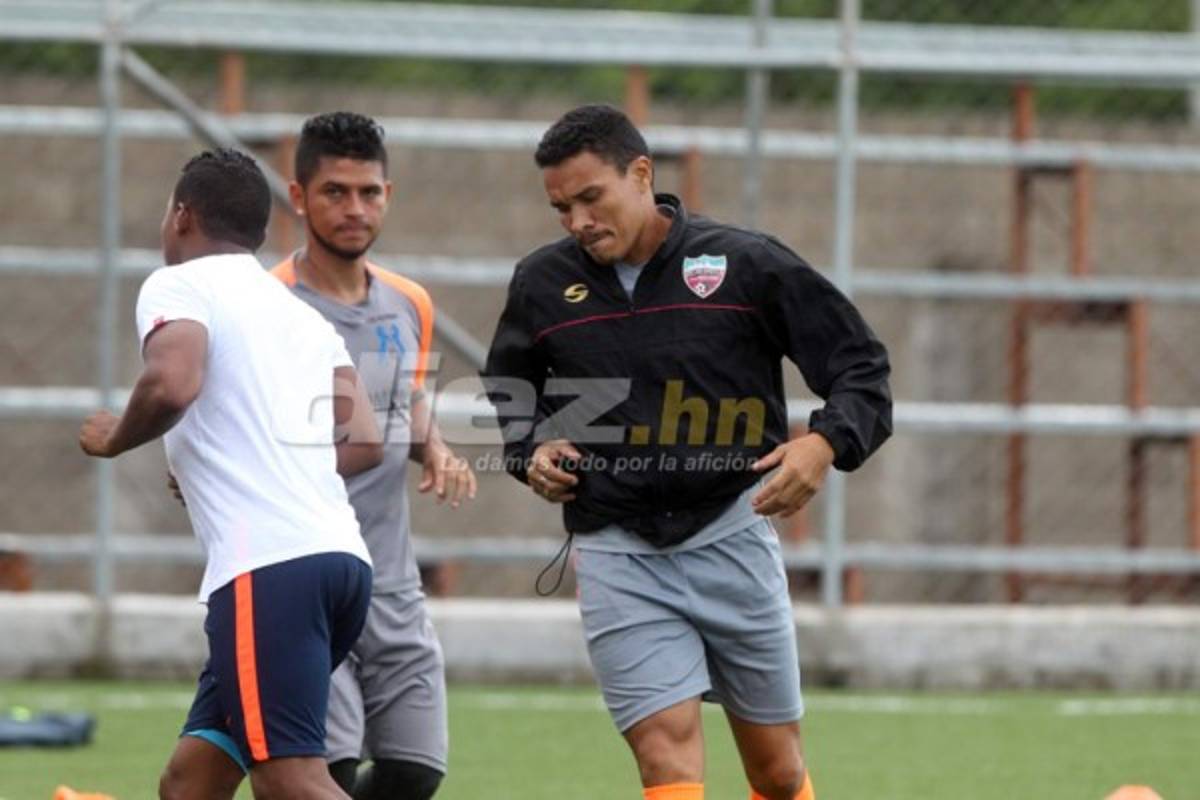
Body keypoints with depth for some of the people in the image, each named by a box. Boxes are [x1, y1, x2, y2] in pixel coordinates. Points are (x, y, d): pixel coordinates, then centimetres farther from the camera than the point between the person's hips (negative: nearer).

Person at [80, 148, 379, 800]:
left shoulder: (178, 286, 2)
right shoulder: (303, 315, 24)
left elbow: (172, 383, -19)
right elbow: (363, 442, 17)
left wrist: (115, 438, 1)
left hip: (266, 568, -9)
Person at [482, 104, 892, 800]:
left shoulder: (745, 264, -4)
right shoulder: (542, 283, 4)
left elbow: (861, 366, 0)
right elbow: (506, 396, 23)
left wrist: (826, 444, -20)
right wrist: (530, 453, 2)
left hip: (732, 533, 0)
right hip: (616, 552, 1)